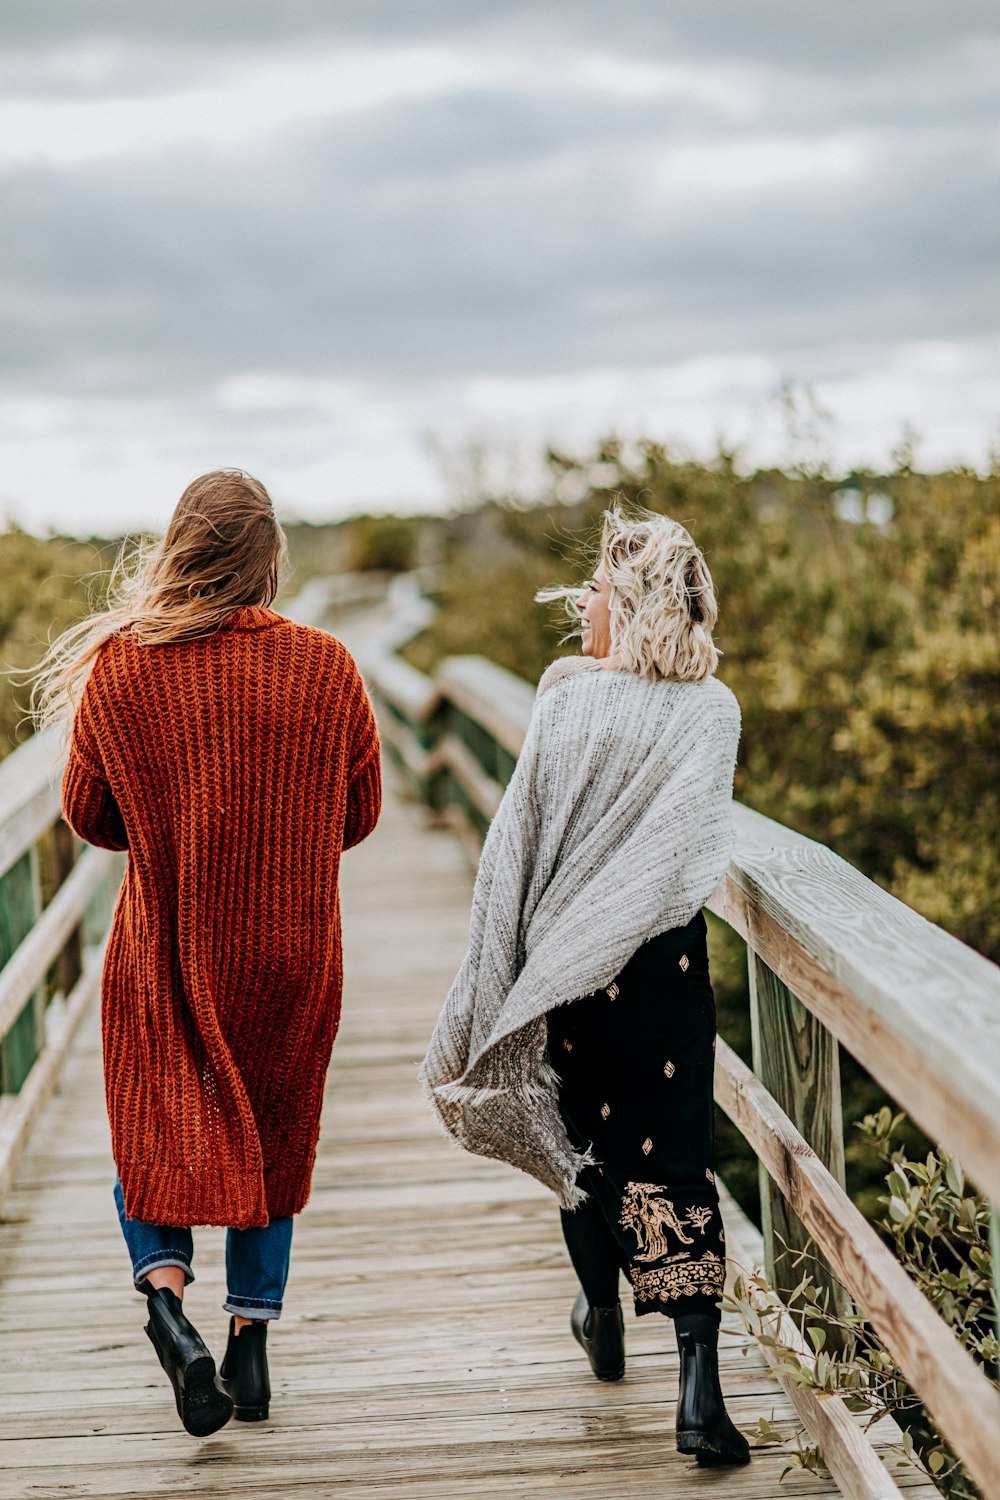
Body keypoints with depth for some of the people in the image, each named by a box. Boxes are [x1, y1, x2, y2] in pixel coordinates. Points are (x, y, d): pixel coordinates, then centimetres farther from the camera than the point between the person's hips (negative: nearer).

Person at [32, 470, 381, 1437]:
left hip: (164, 949, -1)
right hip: (290, 951, 1)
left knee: (157, 1139, 11)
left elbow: (90, 813, 0)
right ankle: (251, 1345, 20)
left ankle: (165, 1296, -14)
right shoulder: (323, 667, -9)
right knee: (269, 1141, 16)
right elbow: (358, 813, 2)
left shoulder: (119, 664, -10)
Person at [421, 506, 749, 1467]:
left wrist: (496, 979, -1)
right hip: (668, 962, 1)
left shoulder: (570, 701, -9)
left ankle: (603, 1317, 38)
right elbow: (700, 846, 6)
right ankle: (699, 1386, -11)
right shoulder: (714, 711, -4)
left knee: (581, 1140, 20)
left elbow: (517, 845, -8)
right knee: (672, 1157, 1)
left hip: (570, 960, -1)